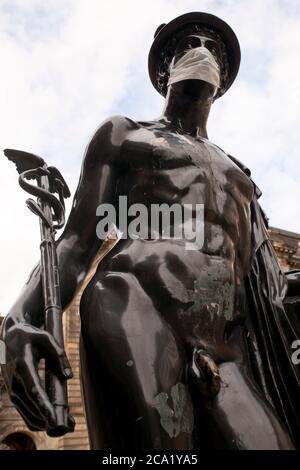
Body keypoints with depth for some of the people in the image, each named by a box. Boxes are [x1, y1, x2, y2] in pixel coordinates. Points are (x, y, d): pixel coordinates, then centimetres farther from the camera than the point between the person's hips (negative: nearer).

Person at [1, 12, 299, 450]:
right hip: (134, 310, -4)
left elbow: (263, 278, 25)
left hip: (223, 350, 5)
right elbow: (77, 242, 8)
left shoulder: (236, 172, 33)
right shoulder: (122, 134, 21)